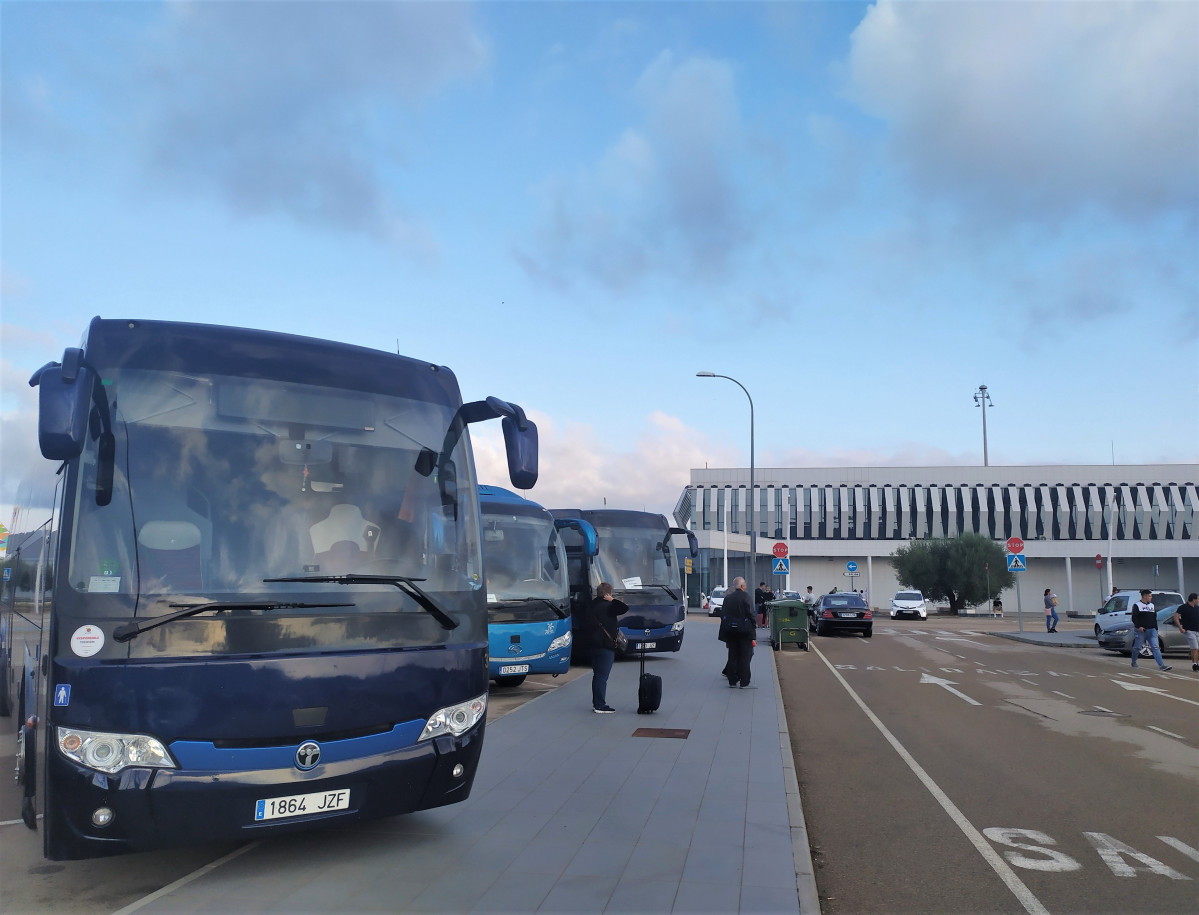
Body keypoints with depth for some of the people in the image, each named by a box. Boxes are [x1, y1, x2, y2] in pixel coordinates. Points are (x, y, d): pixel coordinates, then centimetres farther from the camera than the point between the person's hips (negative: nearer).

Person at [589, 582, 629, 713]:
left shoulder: (593, 605, 10)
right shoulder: (607, 606, -14)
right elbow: (624, 608, -20)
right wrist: (613, 600, -11)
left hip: (594, 645, 9)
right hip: (606, 646, -8)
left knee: (597, 675, 16)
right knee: (602, 676, -5)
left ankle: (596, 703, 22)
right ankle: (600, 706, -3)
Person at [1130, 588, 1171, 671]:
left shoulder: (1152, 605, 16)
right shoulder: (1137, 605, -2)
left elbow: (1154, 618, 21)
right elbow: (1134, 618, -9)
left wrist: (1156, 629, 15)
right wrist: (1139, 626, -20)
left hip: (1151, 630, 5)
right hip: (1140, 630, -5)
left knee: (1156, 647, -7)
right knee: (1137, 647, 5)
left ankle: (1161, 665, -14)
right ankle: (1134, 662, 24)